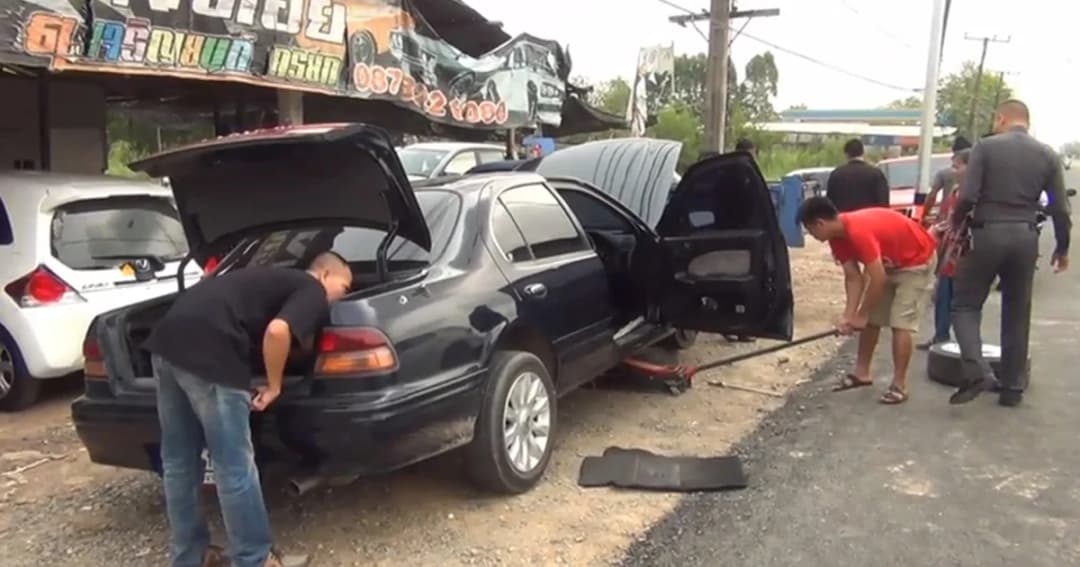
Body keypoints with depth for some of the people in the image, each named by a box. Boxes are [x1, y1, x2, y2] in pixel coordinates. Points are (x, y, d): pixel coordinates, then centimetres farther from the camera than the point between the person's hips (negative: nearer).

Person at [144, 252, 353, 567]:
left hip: (169, 337, 10)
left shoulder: (282, 279, 30)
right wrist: (274, 386, 0)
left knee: (179, 463, 17)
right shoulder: (314, 293, 4)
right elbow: (277, 332, -14)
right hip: (206, 348, -10)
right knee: (235, 469, 2)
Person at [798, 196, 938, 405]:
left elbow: (878, 279, -33)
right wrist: (848, 316, -16)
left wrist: (860, 315, -21)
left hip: (918, 261, -9)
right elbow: (853, 277, -7)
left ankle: (899, 385, -7)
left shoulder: (859, 232, -36)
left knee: (900, 323, -13)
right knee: (872, 319, 10)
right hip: (890, 263, 9)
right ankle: (862, 372, 21)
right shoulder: (837, 236, -9)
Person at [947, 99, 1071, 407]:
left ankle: (977, 373, -11)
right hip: (1025, 237, 4)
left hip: (987, 234, -3)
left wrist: (955, 223, 7)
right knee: (1017, 314, 13)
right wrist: (1062, 248, 17)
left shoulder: (986, 147, -4)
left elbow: (967, 197, -13)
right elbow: (1060, 209, 5)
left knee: (965, 304, 8)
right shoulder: (1048, 155, 6)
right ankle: (1012, 387, 18)